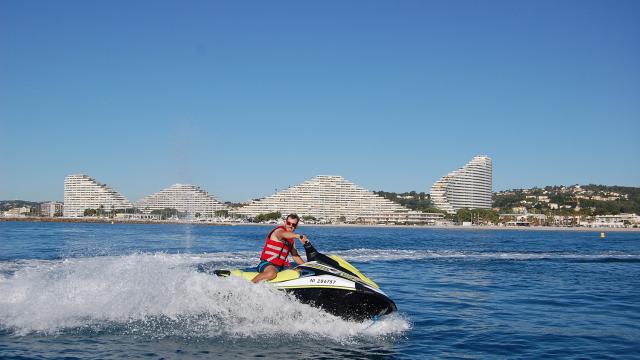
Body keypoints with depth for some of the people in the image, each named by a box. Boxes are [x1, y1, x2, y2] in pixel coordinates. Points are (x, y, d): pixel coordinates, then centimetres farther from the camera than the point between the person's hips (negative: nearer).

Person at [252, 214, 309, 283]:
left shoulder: (291, 238, 17)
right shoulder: (279, 230, -10)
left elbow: (295, 256, 25)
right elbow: (282, 234, -37)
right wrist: (299, 236, -53)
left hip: (281, 267, 9)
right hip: (267, 263, -9)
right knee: (272, 273, -38)